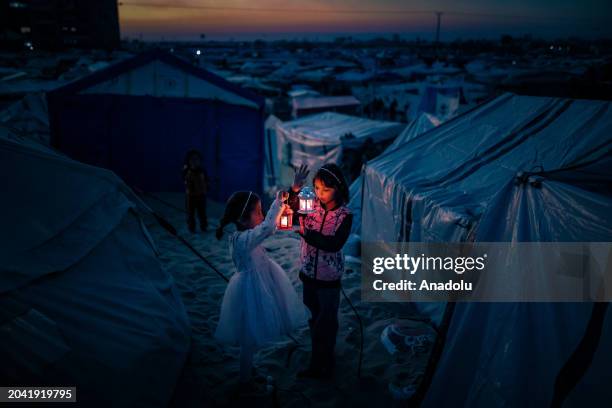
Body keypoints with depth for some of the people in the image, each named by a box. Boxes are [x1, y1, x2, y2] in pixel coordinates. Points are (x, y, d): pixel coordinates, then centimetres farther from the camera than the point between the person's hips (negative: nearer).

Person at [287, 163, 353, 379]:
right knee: (314, 318, 21)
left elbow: (334, 244, -27)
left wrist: (304, 232, -33)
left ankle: (321, 366, 31)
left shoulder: (345, 215, -16)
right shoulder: (310, 205, -8)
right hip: (308, 273, 4)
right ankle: (319, 362, 41)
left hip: (329, 278, -4)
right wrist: (294, 189, -33)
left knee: (326, 323, 12)